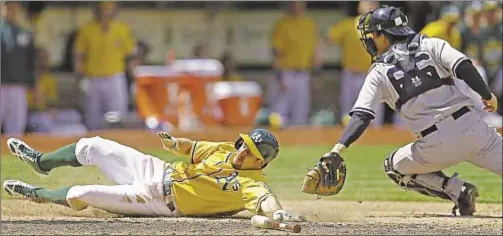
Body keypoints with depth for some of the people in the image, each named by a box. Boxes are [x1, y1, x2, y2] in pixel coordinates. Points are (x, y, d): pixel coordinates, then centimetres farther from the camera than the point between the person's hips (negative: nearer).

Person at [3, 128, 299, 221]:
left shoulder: (250, 184, -25)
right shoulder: (226, 150, -3)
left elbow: (265, 199, -45)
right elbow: (191, 149, 10)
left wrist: (278, 212, -67)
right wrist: (174, 142, -11)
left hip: (160, 200, -7)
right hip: (158, 170, 7)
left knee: (80, 195, -7)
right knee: (92, 147, 13)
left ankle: (39, 194, 26)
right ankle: (42, 162, 42)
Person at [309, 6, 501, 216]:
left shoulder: (379, 73, 8)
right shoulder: (431, 45, 11)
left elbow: (361, 116, -3)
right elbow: (464, 67, -6)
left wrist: (338, 150, -9)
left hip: (436, 144, -1)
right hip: (472, 127, 1)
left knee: (395, 167, 25)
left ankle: (457, 191, 7)